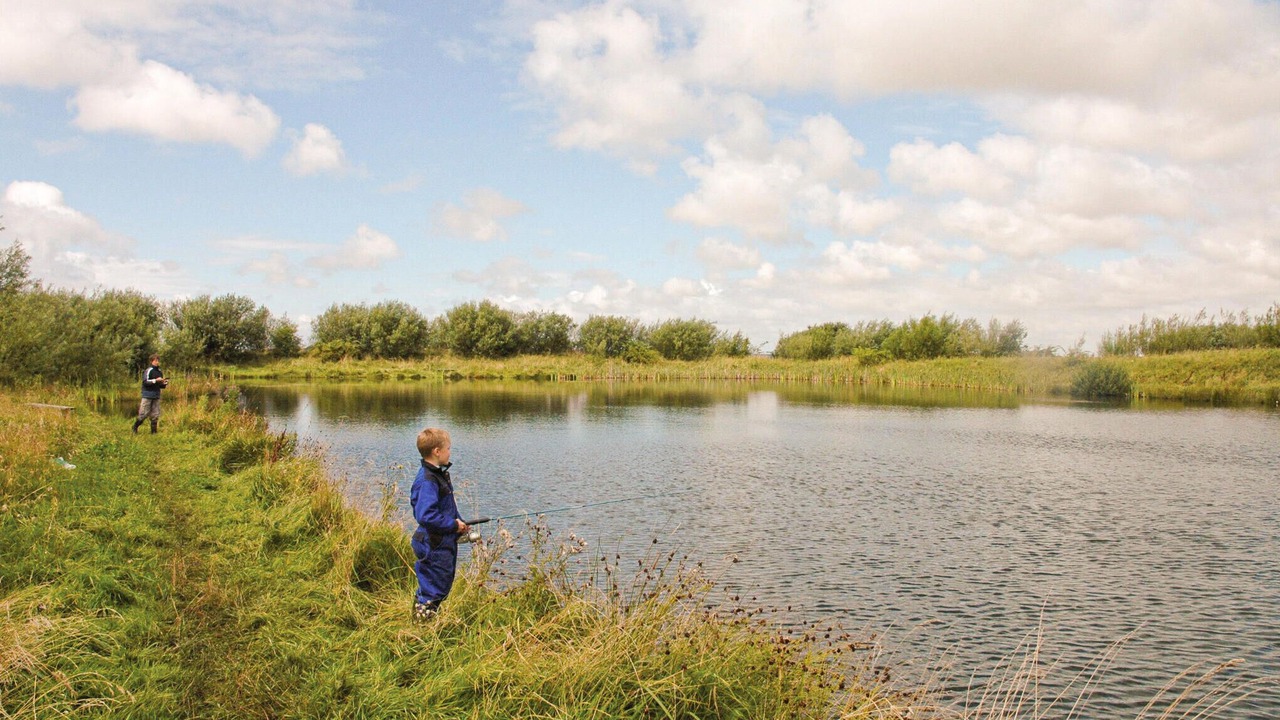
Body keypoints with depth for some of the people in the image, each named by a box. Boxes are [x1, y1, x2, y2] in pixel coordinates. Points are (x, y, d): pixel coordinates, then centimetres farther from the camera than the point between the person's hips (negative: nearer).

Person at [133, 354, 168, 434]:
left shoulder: (160, 372, 13)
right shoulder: (149, 370, -6)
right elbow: (145, 382, -15)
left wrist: (164, 384, 1)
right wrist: (155, 380, -22)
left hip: (156, 396, 6)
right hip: (148, 396, -6)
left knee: (155, 415, 4)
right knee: (144, 414, -4)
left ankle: (153, 432, 9)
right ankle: (135, 428, 16)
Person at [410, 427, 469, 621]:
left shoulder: (439, 474, 11)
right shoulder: (427, 480, -23)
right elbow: (426, 515, -30)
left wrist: (459, 522, 9)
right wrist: (453, 525, -20)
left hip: (445, 542, 10)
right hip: (435, 546, -10)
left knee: (444, 584, 20)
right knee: (434, 590, 0)